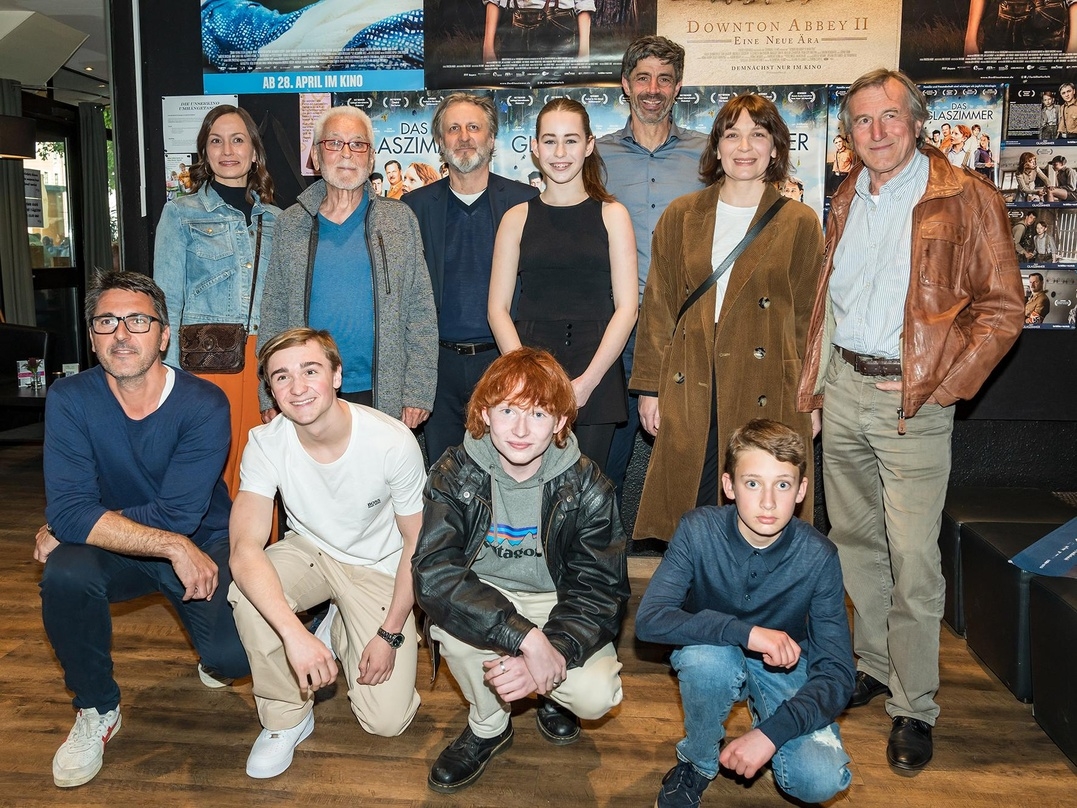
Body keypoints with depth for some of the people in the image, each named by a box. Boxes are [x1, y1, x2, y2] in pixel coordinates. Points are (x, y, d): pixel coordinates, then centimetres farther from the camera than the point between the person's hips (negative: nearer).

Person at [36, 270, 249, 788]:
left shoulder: (204, 405, -20)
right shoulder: (69, 400, -14)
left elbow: (176, 516, -25)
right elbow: (68, 509, -23)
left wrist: (69, 528, -21)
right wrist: (174, 548, -31)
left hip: (202, 545, -2)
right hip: (110, 552, 2)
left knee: (235, 656, -23)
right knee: (64, 571, -30)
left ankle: (215, 663, 20)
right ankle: (96, 709, -2)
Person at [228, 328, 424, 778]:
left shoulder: (393, 442, -27)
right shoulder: (265, 444, -21)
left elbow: (417, 543, -14)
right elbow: (245, 547, -33)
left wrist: (390, 635, -13)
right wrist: (294, 633, -47)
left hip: (378, 567, -1)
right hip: (309, 551, 2)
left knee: (386, 720, -11)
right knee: (246, 592, -33)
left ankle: (340, 628, 20)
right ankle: (287, 718, -6)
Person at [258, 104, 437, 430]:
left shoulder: (400, 220, 4)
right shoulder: (290, 224, 8)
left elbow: (421, 313, 2)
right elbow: (273, 314, 9)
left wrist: (418, 393, -5)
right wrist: (270, 396, 3)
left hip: (383, 397, -1)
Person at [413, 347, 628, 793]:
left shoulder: (588, 487, -17)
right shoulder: (454, 475, -19)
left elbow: (600, 592, -16)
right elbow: (433, 575, -31)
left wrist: (552, 653, -35)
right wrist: (527, 638, -41)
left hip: (557, 602, 0)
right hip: (482, 594, 1)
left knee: (597, 696, -25)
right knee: (451, 620, -33)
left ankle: (552, 698, 15)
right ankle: (488, 726, -1)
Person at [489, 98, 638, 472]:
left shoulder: (612, 215, 6)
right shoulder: (517, 218, 9)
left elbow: (626, 307, 0)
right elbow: (498, 308, 5)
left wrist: (587, 381, -10)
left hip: (595, 375, 0)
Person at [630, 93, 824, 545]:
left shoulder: (800, 223, 3)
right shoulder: (680, 217, 8)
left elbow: (809, 318, 5)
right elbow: (658, 307, 8)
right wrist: (649, 388, 4)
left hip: (766, 395, -1)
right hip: (690, 390, 2)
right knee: (690, 517, 6)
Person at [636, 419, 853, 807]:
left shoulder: (818, 556, -21)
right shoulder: (699, 530, -22)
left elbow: (838, 672, -19)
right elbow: (649, 619, -31)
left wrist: (771, 732, -32)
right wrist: (746, 632, -42)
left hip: (787, 666, 0)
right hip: (715, 654, 0)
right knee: (706, 657, -36)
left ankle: (765, 724, 10)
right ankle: (697, 763, -5)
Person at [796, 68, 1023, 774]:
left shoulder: (966, 199, -5)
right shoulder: (848, 201, 13)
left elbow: (1001, 309, -7)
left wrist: (935, 391, -13)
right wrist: (814, 379, 13)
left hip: (911, 399, -6)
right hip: (842, 388, 6)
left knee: (913, 559, -3)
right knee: (855, 539, 14)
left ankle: (914, 707, 13)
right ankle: (873, 665, 32)